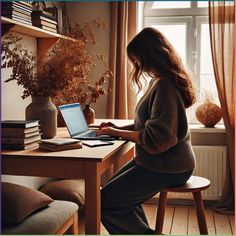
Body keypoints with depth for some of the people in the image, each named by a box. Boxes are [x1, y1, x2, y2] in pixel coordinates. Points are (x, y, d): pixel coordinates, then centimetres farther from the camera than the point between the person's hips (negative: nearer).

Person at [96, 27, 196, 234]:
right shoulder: (159, 81, 10)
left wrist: (117, 133, -16)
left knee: (105, 202, -9)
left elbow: (155, 139, -25)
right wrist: (117, 128, 4)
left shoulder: (165, 86, -22)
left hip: (167, 168, -10)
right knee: (120, 193, 21)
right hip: (156, 161, 10)